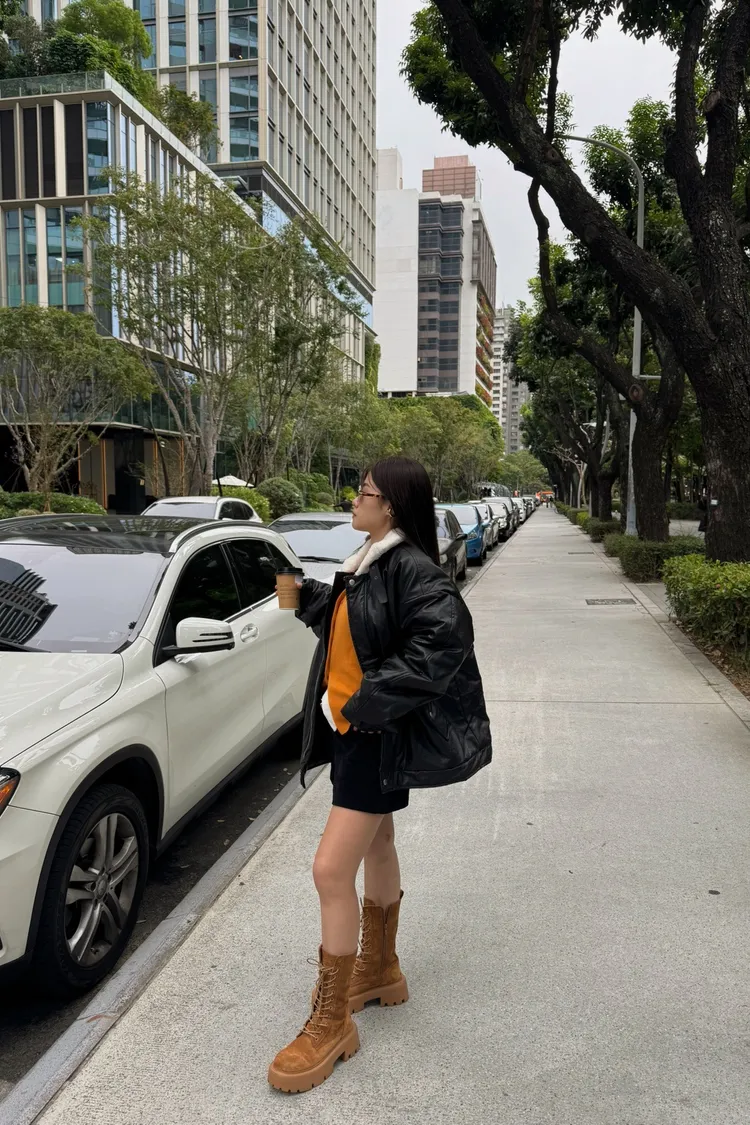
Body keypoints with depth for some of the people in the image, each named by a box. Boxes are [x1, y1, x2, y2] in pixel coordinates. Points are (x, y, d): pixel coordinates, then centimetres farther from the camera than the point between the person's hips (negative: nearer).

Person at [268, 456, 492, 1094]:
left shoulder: (411, 569, -21)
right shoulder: (370, 562, 7)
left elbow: (444, 639, -31)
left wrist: (369, 703, -27)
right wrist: (307, 598, 1)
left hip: (378, 736, -10)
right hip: (353, 728, 10)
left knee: (332, 871, -7)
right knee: (376, 848, 23)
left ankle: (331, 1024, 11)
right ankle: (380, 971, 43)